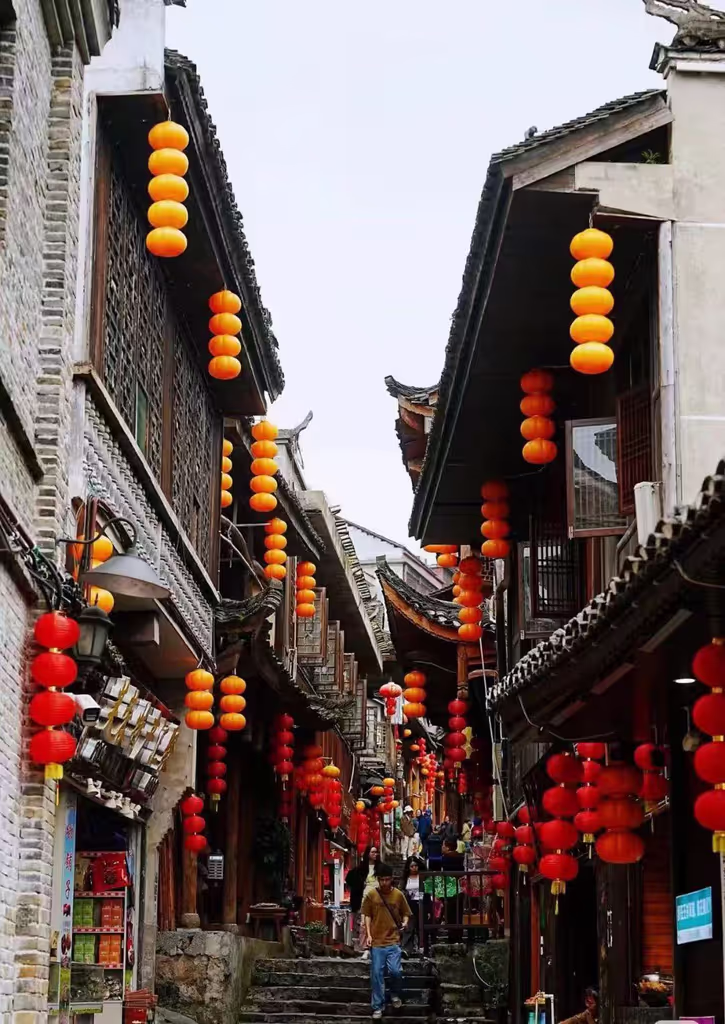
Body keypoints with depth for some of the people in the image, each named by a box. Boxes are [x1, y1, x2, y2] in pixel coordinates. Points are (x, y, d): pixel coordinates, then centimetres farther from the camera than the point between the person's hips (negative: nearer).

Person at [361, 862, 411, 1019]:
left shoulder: (398, 895, 1)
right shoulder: (371, 895, 0)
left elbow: (405, 913, 11)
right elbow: (367, 915, 5)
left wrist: (405, 923, -10)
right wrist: (368, 934, -4)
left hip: (393, 941, 0)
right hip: (376, 941, 0)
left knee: (395, 970, -9)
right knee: (376, 974, 1)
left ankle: (395, 995, 21)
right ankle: (377, 1007, 10)